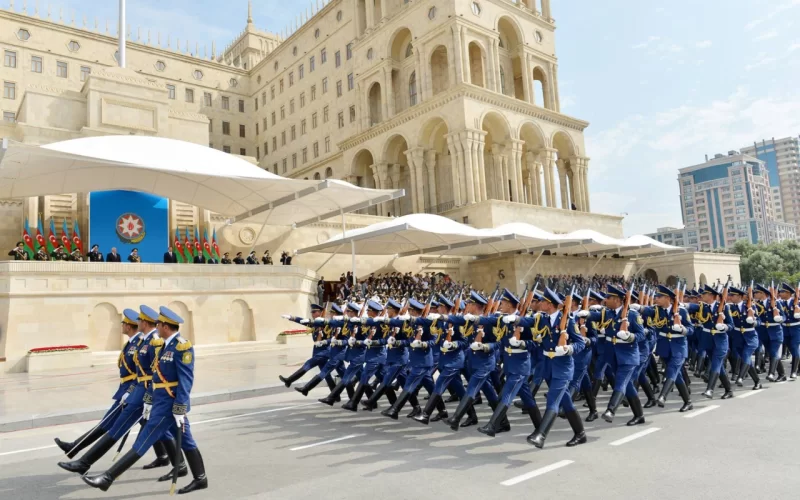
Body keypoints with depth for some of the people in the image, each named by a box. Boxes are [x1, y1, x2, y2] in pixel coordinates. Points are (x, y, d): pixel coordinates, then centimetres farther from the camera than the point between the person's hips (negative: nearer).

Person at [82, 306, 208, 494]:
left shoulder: (182, 347, -19)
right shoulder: (164, 345, 10)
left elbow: (186, 381, -21)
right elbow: (158, 375, 17)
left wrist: (180, 410, -22)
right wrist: (150, 401, 19)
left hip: (170, 404, -10)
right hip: (162, 401, 10)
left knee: (143, 441, -2)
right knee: (185, 441, 14)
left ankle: (108, 478, 5)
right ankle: (200, 479, 22)